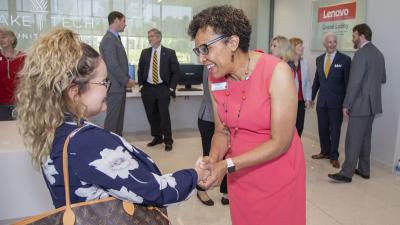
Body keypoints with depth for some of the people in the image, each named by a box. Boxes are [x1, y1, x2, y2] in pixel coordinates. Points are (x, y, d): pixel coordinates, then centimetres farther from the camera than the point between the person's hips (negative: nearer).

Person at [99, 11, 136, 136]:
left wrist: (126, 80, 9)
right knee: (112, 118, -3)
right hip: (114, 86, -10)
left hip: (119, 86, 10)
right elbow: (112, 65, -21)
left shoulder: (115, 38, 16)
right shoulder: (109, 39, -15)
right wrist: (126, 80, -13)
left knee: (119, 118, 13)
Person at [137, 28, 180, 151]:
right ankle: (157, 137, 23)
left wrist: (171, 88, -6)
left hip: (163, 88, -4)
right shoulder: (145, 52, 10)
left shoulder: (169, 53, -1)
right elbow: (140, 70, 17)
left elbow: (176, 72, -1)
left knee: (164, 115, -7)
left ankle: (168, 140, 6)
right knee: (151, 115, 8)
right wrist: (141, 85, 7)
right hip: (148, 89, 4)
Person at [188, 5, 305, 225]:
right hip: (239, 176, 5)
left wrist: (227, 165, -26)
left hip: (278, 176, -4)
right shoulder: (215, 79, -5)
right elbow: (222, 131, 2)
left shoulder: (277, 72, -22)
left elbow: (280, 142, -21)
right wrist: (214, 158, -18)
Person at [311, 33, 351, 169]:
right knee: (322, 128, 11)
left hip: (336, 101, -4)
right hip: (322, 100, 4)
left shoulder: (345, 59, -6)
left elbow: (348, 82, -6)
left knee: (335, 129, 4)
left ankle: (334, 156, 17)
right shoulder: (319, 59, 8)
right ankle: (325, 151, 29)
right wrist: (312, 97, 16)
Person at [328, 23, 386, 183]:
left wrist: (346, 104, -16)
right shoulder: (378, 53, 12)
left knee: (353, 139, -4)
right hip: (372, 103, 9)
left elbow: (354, 82, -20)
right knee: (365, 138, 16)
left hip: (360, 104, -9)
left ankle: (346, 173, 1)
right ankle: (363, 170, 25)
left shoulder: (361, 54, -15)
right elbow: (383, 79, 20)